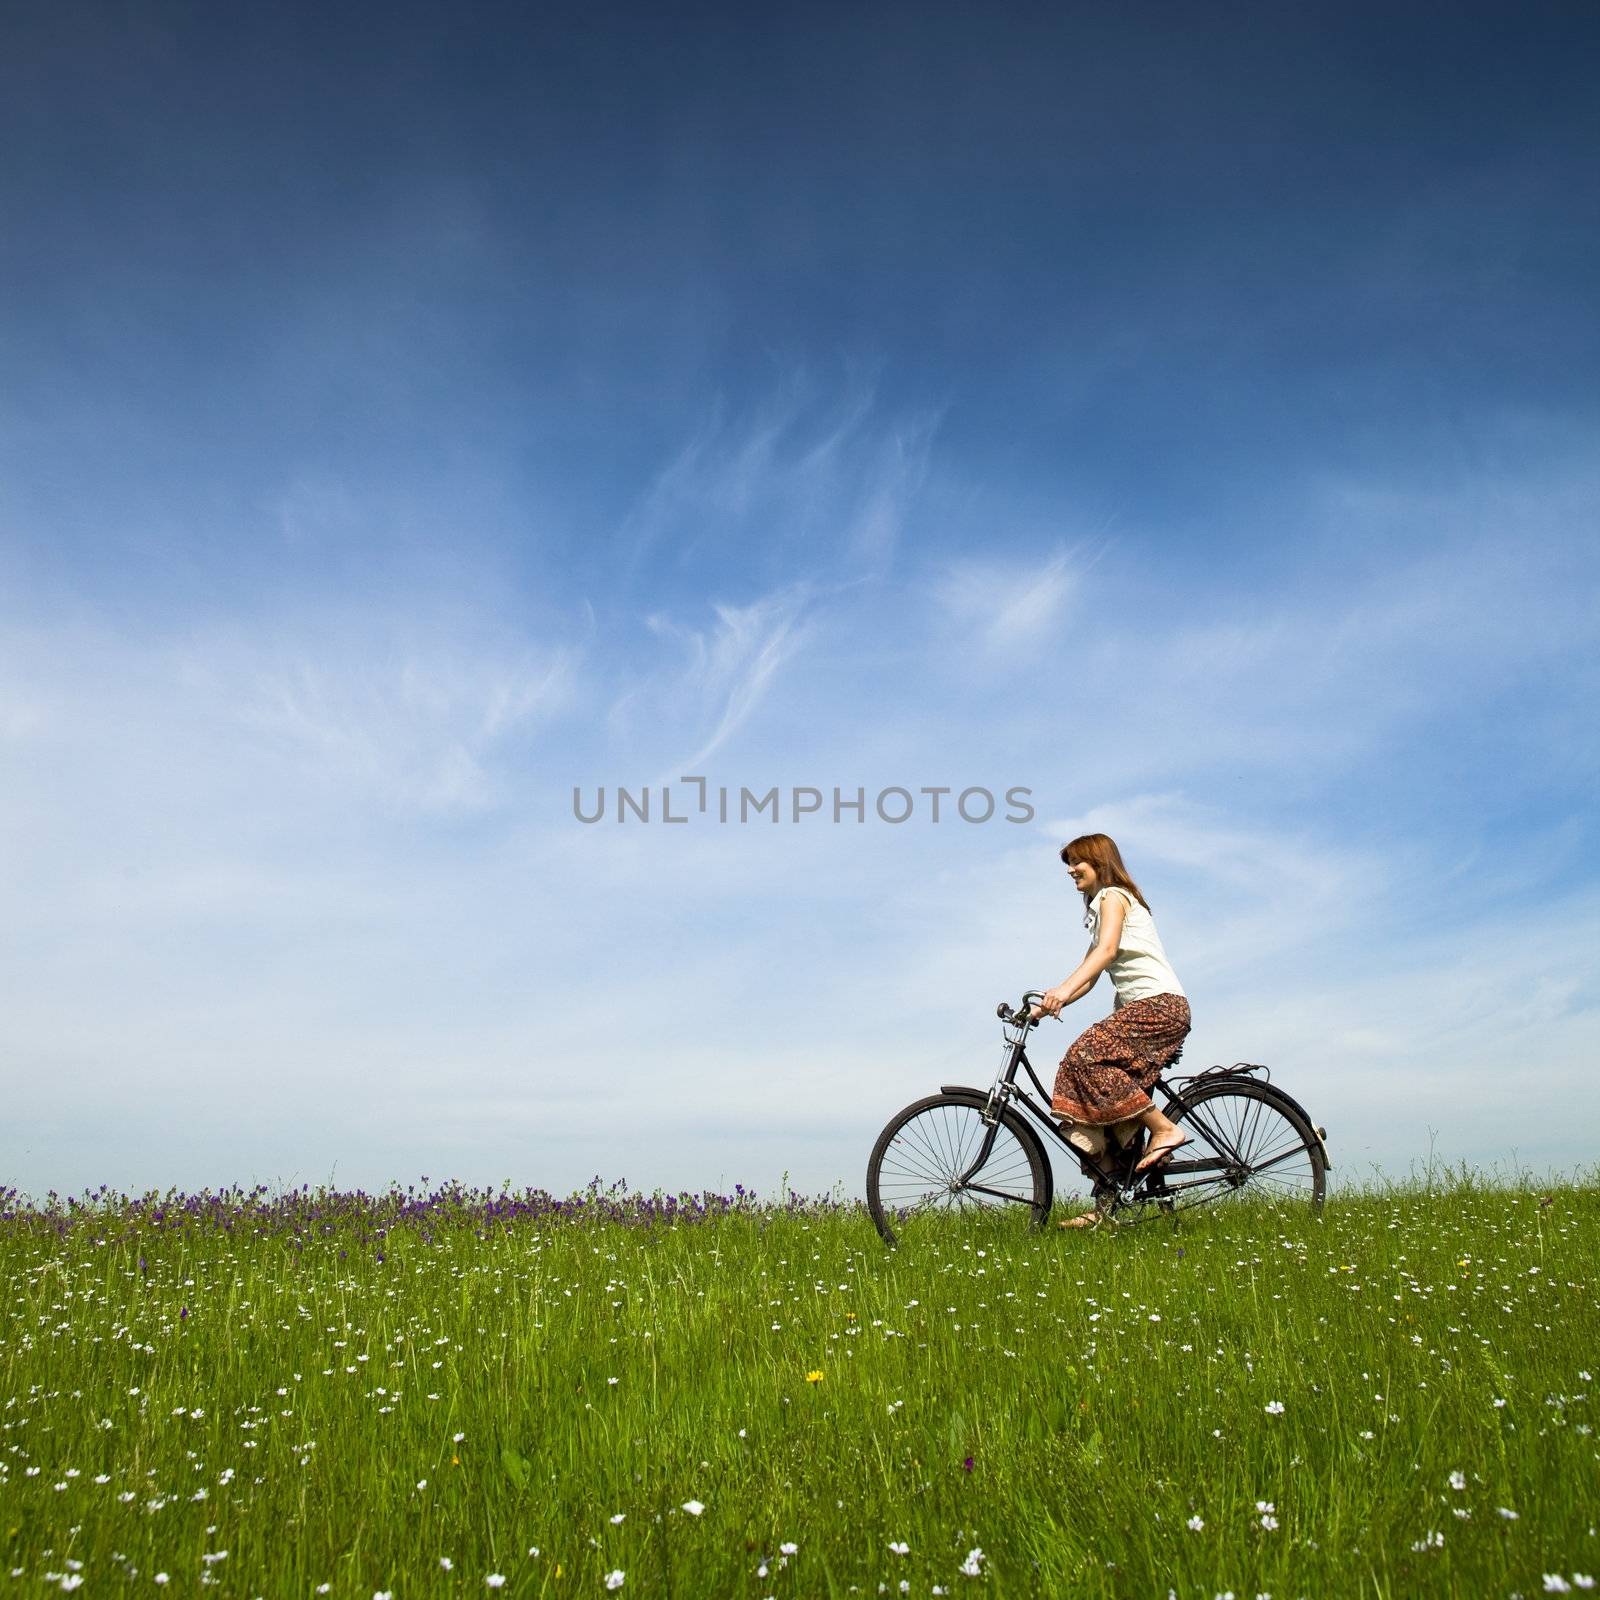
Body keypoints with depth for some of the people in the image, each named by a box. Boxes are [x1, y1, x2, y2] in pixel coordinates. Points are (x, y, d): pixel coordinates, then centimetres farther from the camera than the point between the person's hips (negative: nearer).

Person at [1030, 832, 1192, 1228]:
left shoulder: (1113, 895, -2)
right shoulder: (1100, 909, 26)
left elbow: (1108, 949, -21)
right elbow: (1088, 977, 20)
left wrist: (1063, 989, -34)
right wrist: (1045, 1006, 7)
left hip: (1160, 1002, -10)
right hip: (1140, 1007, 10)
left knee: (1087, 1055, -26)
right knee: (1109, 1102, 0)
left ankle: (1163, 1128, -18)